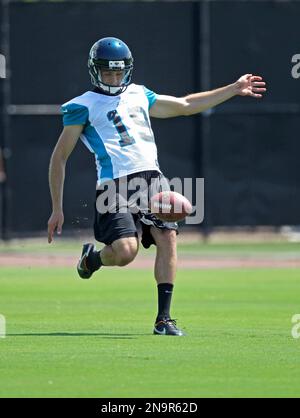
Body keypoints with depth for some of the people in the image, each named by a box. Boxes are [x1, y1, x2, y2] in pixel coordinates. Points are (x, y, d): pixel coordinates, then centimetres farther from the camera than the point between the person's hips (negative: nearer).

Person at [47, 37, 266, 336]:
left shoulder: (138, 96, 23)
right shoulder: (84, 106, 5)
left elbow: (186, 105, 31)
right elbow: (59, 157, 6)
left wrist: (234, 89, 29)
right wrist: (57, 209, 2)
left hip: (152, 180, 5)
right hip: (117, 186, -5)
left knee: (167, 239, -14)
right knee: (125, 251, -22)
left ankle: (163, 319, -7)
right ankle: (91, 258, 14)